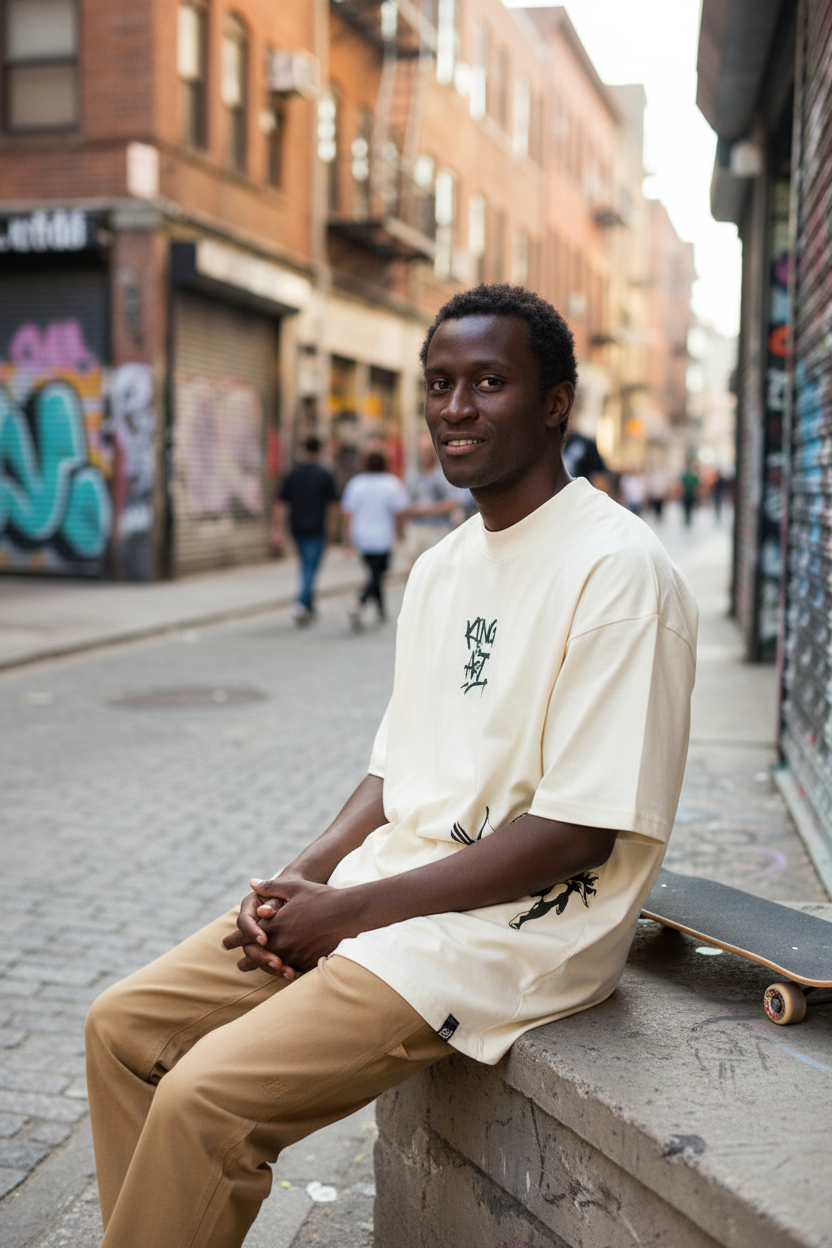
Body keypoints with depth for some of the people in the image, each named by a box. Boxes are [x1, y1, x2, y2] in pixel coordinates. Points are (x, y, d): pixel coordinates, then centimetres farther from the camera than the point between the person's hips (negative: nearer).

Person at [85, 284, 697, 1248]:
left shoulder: (617, 570, -15)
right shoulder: (441, 565, 13)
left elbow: (579, 831, -19)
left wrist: (349, 912, -16)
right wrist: (298, 880, -1)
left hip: (521, 928, -8)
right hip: (381, 887, 9)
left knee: (203, 1099, -20)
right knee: (124, 1028, 3)